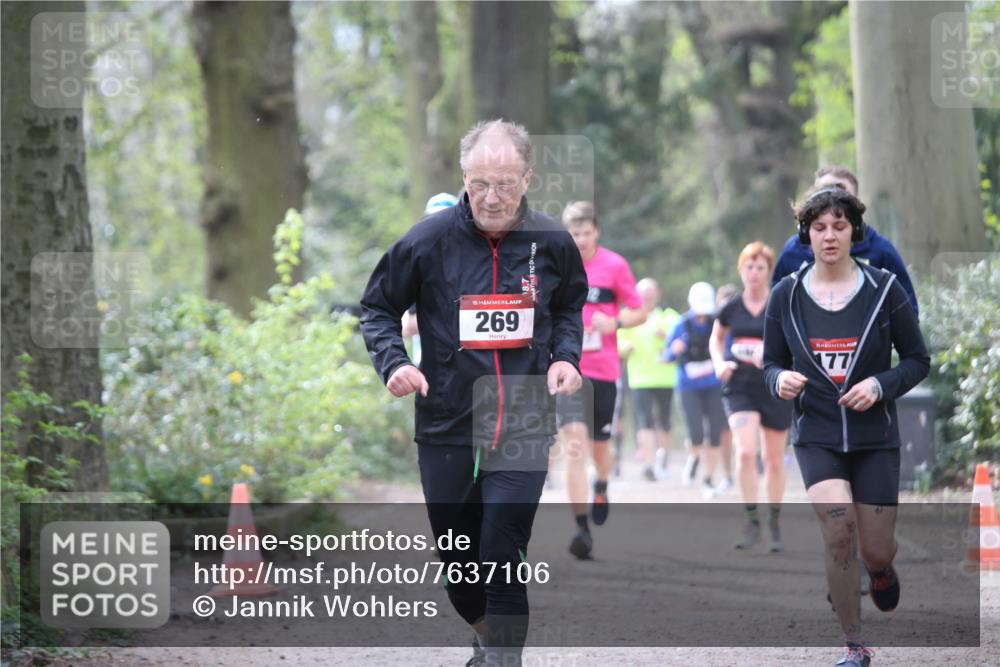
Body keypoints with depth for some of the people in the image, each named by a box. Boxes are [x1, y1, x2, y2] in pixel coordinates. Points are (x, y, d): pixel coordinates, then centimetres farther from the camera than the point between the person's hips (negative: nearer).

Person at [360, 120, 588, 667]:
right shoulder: (427, 241, -8)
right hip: (446, 429, 1)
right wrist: (394, 363, -12)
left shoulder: (551, 242, -1)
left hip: (522, 430, -1)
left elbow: (571, 304, 19)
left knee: (503, 557, -14)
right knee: (459, 563, 12)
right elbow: (377, 308, 5)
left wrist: (566, 355, 0)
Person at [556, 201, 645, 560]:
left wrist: (615, 322, -14)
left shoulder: (614, 265, -1)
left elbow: (639, 312, 5)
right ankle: (582, 527, -18)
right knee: (574, 444, -16)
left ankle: (601, 489, 48)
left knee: (600, 446, 12)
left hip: (604, 370, 1)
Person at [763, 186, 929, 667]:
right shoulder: (786, 295, -1)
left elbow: (917, 360, 2)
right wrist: (780, 380, -14)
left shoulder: (884, 289, -4)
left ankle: (881, 571, 45)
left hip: (875, 437, 0)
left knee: (876, 551, 4)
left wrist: (880, 385, -16)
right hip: (816, 436, 0)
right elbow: (771, 362, 9)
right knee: (839, 534, -21)